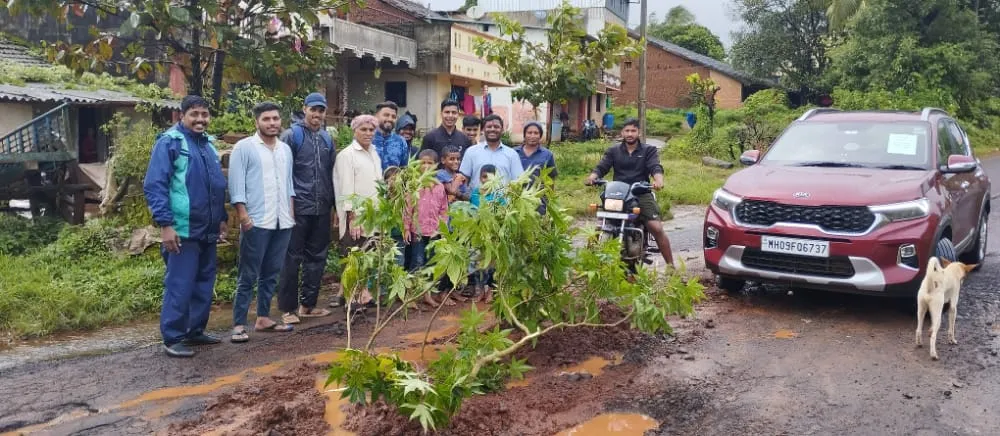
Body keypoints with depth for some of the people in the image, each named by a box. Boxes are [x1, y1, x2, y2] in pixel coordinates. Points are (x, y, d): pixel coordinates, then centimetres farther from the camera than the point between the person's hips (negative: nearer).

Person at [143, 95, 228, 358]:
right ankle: (172, 339, 5)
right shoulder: (169, 142, -8)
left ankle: (195, 331, 26)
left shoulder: (208, 144, 15)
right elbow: (154, 186, -14)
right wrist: (165, 224, -20)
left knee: (204, 284, 14)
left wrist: (222, 219, 18)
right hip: (183, 230, -8)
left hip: (208, 231, 8)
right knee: (180, 286, -4)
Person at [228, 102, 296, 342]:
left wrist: (291, 212, 12)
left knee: (271, 274, 12)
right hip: (256, 222, -5)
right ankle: (239, 325, 3)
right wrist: (243, 215, -14)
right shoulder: (244, 147, -3)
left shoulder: (285, 149, 14)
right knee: (248, 276, -2)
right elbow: (236, 184, -8)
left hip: (282, 222, 6)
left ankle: (263, 318, 21)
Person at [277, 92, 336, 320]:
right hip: (298, 207, -5)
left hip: (322, 209, 6)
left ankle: (308, 305, 20)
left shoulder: (327, 139, 13)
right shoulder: (291, 135, -2)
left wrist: (334, 204, 14)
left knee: (317, 258, 10)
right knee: (292, 258, -1)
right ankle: (288, 308, 7)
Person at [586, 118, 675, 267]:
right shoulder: (613, 151, 17)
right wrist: (592, 176, -19)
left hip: (642, 194, -1)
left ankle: (670, 265, -7)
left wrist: (658, 180, -28)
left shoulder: (649, 150, 11)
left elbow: (656, 167, -5)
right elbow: (601, 167, 4)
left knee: (657, 228, -16)